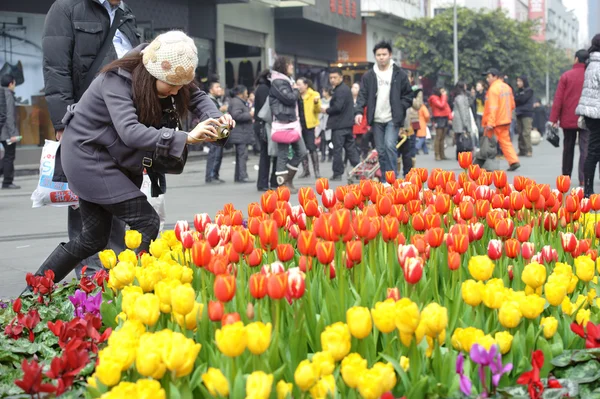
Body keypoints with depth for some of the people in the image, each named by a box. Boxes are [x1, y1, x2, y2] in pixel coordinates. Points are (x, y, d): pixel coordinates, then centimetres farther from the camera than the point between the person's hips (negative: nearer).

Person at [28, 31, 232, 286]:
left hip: (118, 159, 8)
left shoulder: (164, 78, -7)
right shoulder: (116, 81, -28)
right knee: (146, 222, -14)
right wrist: (185, 138, -50)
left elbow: (197, 97, 1)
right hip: (87, 155, -8)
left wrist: (214, 117, -22)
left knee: (93, 239, 11)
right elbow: (129, 131, -42)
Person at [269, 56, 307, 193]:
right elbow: (289, 98, -18)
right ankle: (282, 183, 0)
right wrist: (296, 90, -1)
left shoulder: (286, 81, 20)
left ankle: (288, 180, 16)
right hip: (283, 123, -9)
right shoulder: (277, 82, -10)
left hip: (292, 122, 9)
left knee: (301, 151, 8)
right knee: (283, 153, -5)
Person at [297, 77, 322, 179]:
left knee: (311, 147, -8)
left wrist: (316, 102, -23)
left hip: (309, 125, -4)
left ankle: (316, 170, -2)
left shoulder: (314, 95, 1)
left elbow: (318, 110, -4)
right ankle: (305, 170, 15)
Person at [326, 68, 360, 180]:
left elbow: (337, 107, -22)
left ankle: (337, 173, 0)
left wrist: (326, 110, -6)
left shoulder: (340, 90, -14)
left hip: (339, 125, -10)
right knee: (350, 148, 12)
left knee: (337, 149, -4)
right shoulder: (346, 89, 17)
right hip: (347, 123, 10)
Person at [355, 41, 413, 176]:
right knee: (381, 151, 6)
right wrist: (358, 111, -13)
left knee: (389, 145, -20)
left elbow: (408, 95, 6)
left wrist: (400, 109, -7)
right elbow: (362, 96, 2)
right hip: (376, 120, 3)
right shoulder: (368, 76, 6)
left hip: (393, 119, -3)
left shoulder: (399, 74, 1)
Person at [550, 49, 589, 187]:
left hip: (568, 119, 1)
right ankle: (583, 179, -14)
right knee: (585, 148, -3)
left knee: (568, 148, 15)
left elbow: (558, 99, -4)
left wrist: (553, 119, -2)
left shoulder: (566, 76, -1)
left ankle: (566, 176, 24)